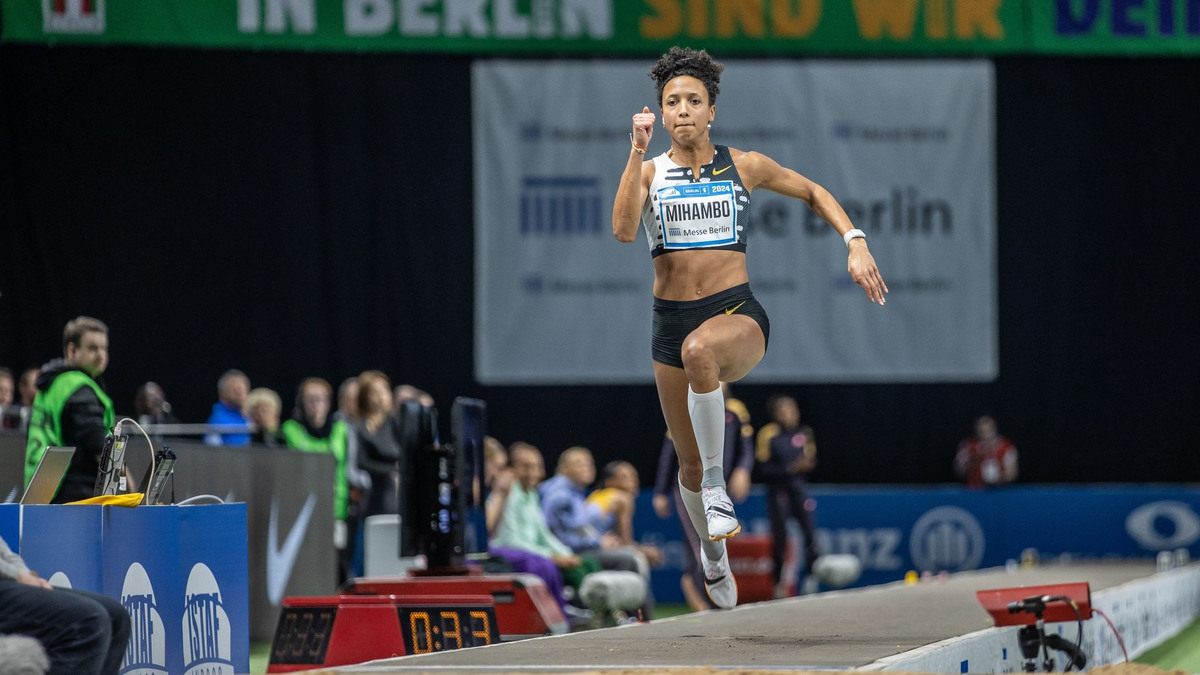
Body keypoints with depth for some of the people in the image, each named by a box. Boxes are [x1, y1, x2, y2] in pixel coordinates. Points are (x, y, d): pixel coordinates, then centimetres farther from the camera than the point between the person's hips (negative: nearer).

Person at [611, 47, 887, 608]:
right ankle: (713, 554, 41)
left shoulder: (743, 166, 2)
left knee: (699, 348, -41)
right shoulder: (650, 172, 3)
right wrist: (638, 151, -20)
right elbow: (623, 230, -16)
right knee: (689, 463, 11)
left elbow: (813, 192, 17)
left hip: (737, 313, -3)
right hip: (670, 321, 3)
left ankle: (715, 480, -27)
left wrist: (856, 244, 4)